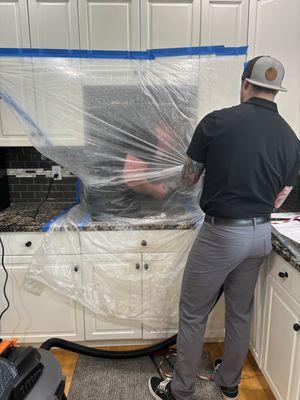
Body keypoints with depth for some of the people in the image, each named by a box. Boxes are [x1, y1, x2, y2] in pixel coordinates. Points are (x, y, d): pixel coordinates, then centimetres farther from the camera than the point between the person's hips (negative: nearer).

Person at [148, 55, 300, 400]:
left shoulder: (217, 122, -13)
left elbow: (188, 179, -3)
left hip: (221, 233, -5)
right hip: (261, 234, 6)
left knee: (193, 314, 11)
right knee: (241, 311, 22)